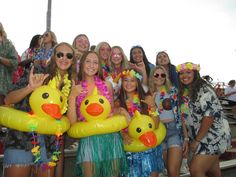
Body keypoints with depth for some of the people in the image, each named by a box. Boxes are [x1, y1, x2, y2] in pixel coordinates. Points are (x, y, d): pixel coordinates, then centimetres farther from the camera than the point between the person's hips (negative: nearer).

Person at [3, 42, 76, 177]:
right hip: (22, 139, -3)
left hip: (50, 143, 4)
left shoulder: (71, 84, 6)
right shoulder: (37, 73, -4)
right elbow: (8, 100, -8)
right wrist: (31, 87, -24)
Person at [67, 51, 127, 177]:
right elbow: (72, 122, -3)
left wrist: (121, 110, -2)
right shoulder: (76, 89, 1)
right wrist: (72, 95, -9)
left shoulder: (107, 85, 6)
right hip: (89, 138, -2)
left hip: (111, 137, 2)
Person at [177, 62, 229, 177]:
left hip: (211, 139, -8)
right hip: (204, 140, 8)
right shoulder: (188, 92, 10)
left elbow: (209, 116, -21)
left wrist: (197, 140, -16)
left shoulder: (204, 90, -16)